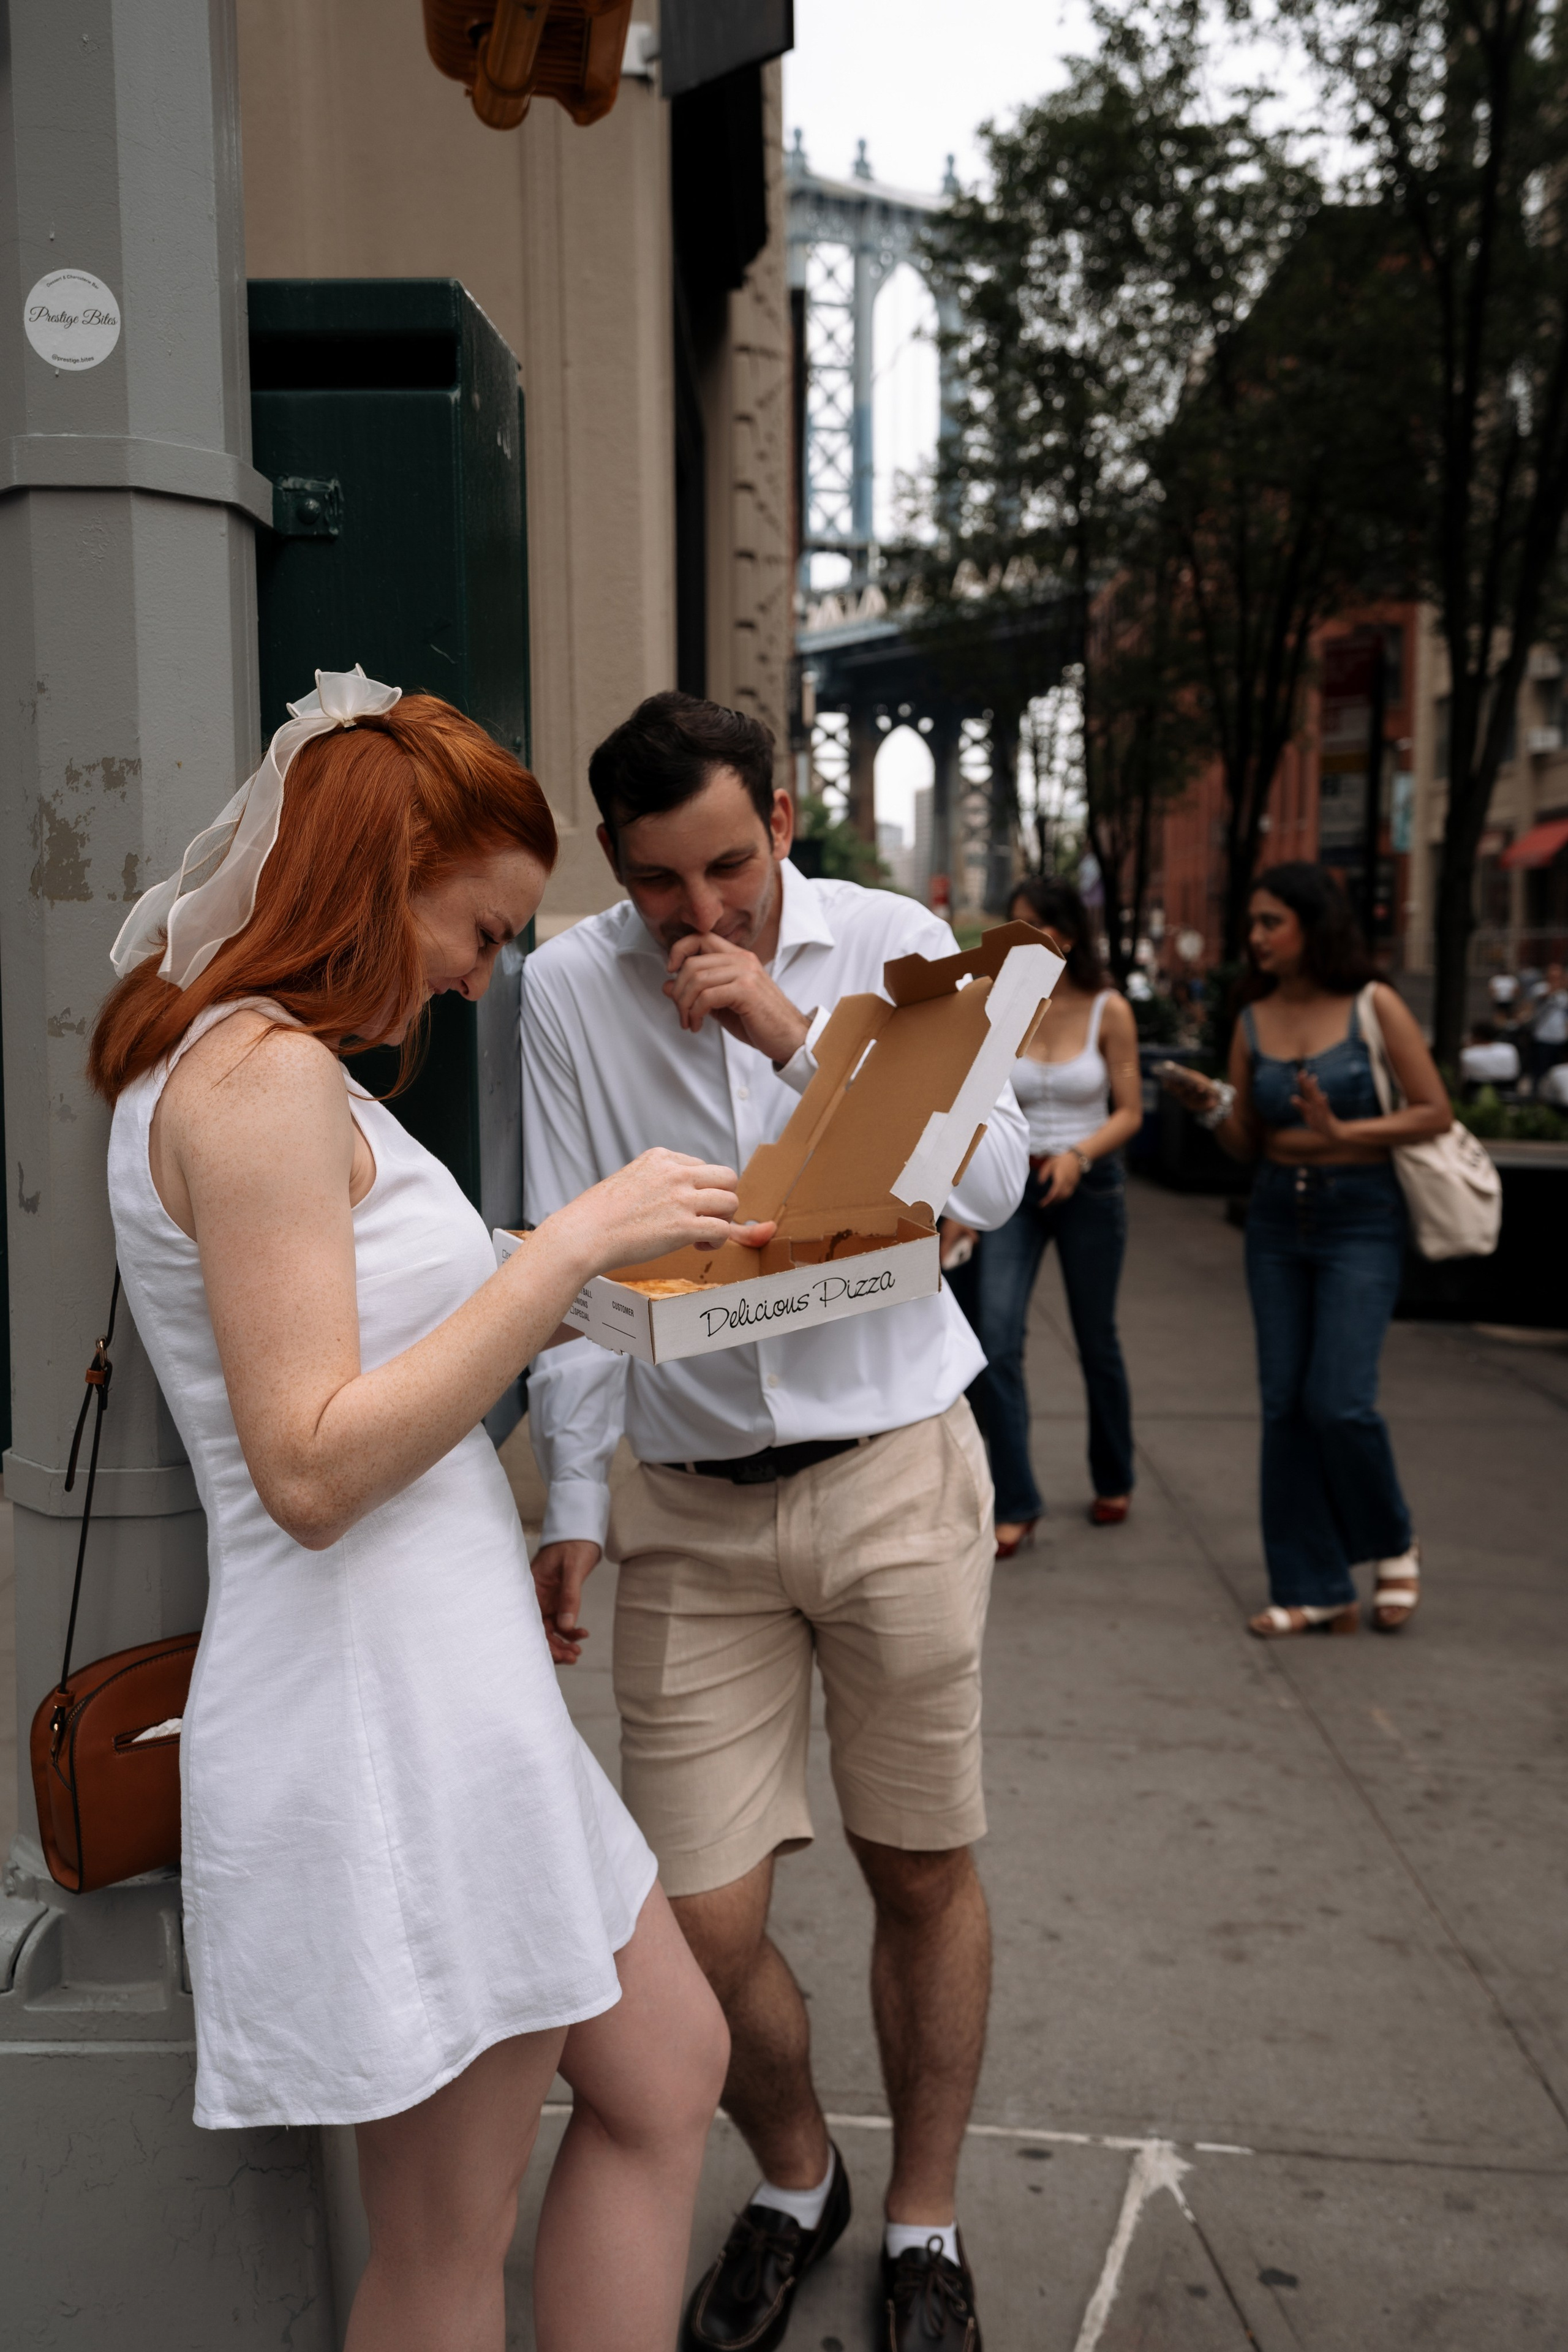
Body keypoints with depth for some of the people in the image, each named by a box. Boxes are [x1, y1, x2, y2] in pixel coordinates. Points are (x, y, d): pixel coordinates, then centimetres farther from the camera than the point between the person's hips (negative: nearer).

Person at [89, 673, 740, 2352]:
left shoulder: (244, 1060, 15)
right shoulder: (266, 1076, -17)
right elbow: (311, 1469, -23)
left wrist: (558, 1288, 13)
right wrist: (571, 1242, -22)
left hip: (428, 1693, 10)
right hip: (383, 1721, -10)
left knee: (663, 2074, 19)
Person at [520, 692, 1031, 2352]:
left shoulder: (890, 945, -2)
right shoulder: (567, 989, -2)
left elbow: (991, 1184, -11)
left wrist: (801, 1034, -21)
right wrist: (571, 1501, -1)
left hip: (895, 1474, 0)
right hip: (693, 1506, 1)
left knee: (924, 1877, 11)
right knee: (702, 1925, 3)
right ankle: (794, 2179, 36)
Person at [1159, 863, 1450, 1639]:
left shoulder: (1373, 1005, -5)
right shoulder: (1253, 1021, 6)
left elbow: (1435, 1111, -6)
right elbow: (1246, 1145, 10)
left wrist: (1343, 1133, -17)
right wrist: (1212, 1107, -10)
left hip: (1362, 1221, -5)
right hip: (1277, 1220, 5)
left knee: (1339, 1401, -12)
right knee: (1284, 1405, 4)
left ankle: (1393, 1546, 18)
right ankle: (1313, 1589, 15)